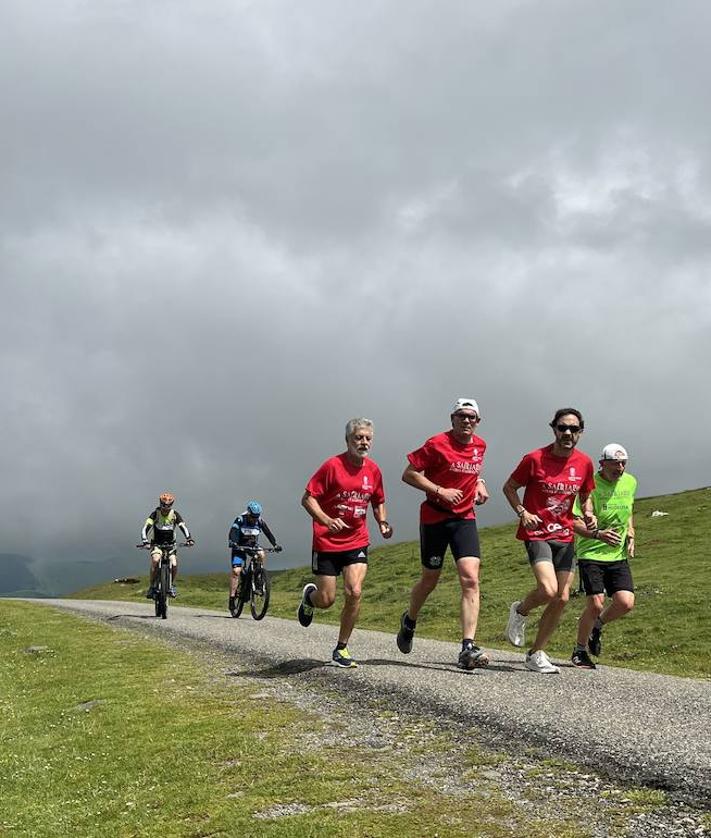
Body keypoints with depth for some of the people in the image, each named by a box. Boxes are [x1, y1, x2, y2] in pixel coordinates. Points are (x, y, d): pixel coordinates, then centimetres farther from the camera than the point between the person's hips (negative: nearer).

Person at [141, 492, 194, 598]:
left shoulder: (175, 515, -8)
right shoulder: (155, 514, -12)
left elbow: (183, 527, -15)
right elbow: (145, 528, -21)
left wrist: (189, 538, -33)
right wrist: (145, 541, -38)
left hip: (170, 544, 2)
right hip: (156, 544, -1)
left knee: (174, 564, -18)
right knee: (155, 560, -29)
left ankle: (172, 585, 9)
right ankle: (152, 587, -16)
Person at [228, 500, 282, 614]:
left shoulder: (260, 521, -9)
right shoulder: (240, 520, -18)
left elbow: (268, 533, -13)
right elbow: (232, 533, -29)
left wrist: (275, 545, -28)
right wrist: (232, 544, -48)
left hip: (253, 546, 3)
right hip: (240, 547, -3)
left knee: (262, 554, -30)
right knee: (236, 571, -17)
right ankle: (232, 597, -12)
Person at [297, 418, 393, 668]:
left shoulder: (373, 470, 3)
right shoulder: (333, 465, -12)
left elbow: (378, 503, 18)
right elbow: (307, 499, -12)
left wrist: (383, 523, -1)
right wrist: (327, 521, -26)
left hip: (356, 542, 3)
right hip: (327, 542, -3)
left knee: (354, 593, -12)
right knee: (326, 600, 0)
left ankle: (341, 649, 4)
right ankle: (309, 596, 39)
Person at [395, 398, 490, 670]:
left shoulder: (480, 445, 7)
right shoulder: (437, 444, -11)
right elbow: (409, 474, -10)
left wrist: (479, 483, 8)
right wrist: (440, 491, -19)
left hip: (465, 518, 4)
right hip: (434, 517, -4)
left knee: (471, 579, -13)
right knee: (430, 580, 10)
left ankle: (468, 648, -17)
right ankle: (409, 621, 42)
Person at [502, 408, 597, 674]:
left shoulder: (584, 463, 3)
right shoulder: (535, 459, -9)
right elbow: (509, 487, 1)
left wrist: (588, 514, -2)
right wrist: (522, 512, -15)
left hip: (565, 535, 5)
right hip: (536, 533, -5)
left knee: (562, 599, 3)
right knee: (548, 590, -24)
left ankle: (536, 654, 18)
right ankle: (520, 611, 10)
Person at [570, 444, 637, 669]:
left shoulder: (630, 482, 6)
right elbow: (574, 522, -17)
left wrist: (630, 534, 10)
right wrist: (598, 535, -31)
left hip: (618, 555, 5)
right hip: (591, 554, -5)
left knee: (626, 603, -10)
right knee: (595, 605, -12)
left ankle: (596, 627, 22)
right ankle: (580, 651, 13)